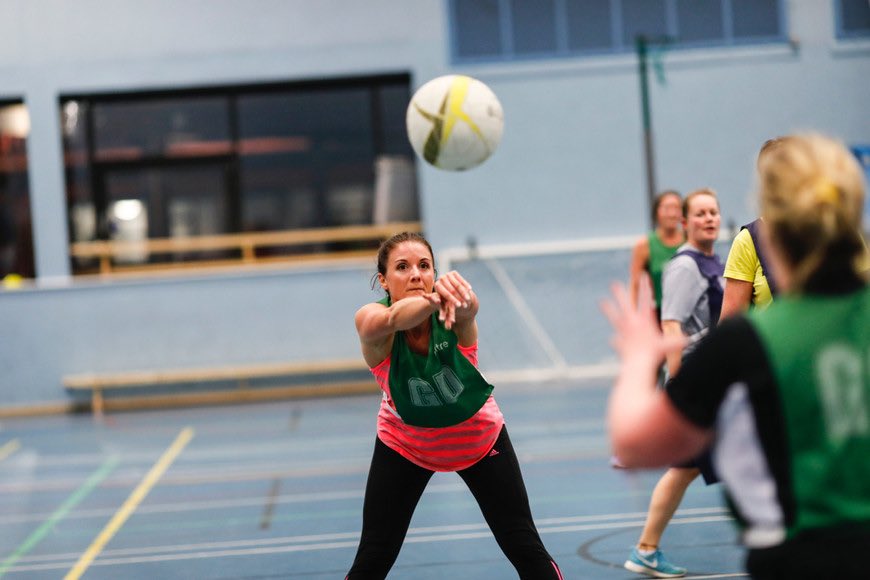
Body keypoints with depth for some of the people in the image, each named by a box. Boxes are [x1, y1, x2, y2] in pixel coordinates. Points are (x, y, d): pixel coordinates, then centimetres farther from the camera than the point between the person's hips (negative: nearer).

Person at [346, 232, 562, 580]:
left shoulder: (458, 313, -27)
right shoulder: (372, 320, -27)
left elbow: (469, 307, -51)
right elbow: (391, 319, -51)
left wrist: (454, 291, -76)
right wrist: (432, 300, -73)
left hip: (479, 437, 0)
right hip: (403, 443, 0)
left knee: (527, 551, -1)